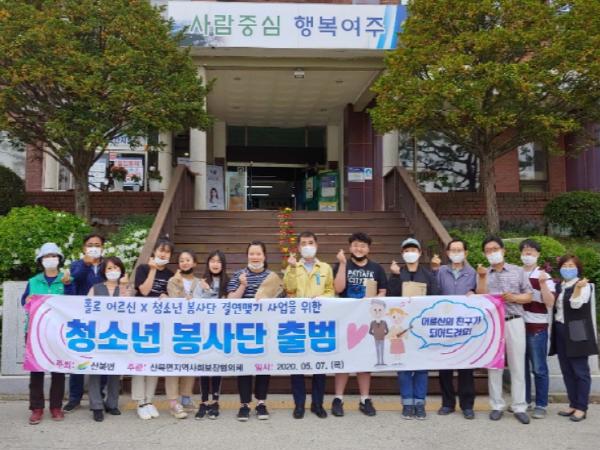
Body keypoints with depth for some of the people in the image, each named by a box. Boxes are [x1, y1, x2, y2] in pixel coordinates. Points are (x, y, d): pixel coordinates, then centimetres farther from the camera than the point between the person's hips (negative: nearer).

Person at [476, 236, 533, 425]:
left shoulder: (518, 271, 7)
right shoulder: (482, 274, 8)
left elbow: (528, 296, 7)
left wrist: (513, 297, -11)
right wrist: (483, 277, -13)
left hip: (514, 322, -1)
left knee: (517, 365, 2)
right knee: (494, 365, 5)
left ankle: (519, 407, 9)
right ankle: (497, 405, 13)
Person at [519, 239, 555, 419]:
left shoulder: (544, 276, -5)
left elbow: (550, 303, -12)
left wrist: (542, 283, -22)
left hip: (537, 328, -5)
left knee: (539, 368, 1)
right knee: (521, 366, 13)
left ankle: (541, 405, 10)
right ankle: (524, 400, 25)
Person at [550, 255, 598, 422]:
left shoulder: (584, 285, -5)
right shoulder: (558, 287, 15)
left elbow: (575, 304, -19)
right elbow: (552, 306, 18)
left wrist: (577, 288, -36)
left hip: (576, 333, -7)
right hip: (560, 332, 7)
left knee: (580, 371, -3)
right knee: (567, 371, 9)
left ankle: (581, 408, 2)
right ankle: (573, 404, 17)